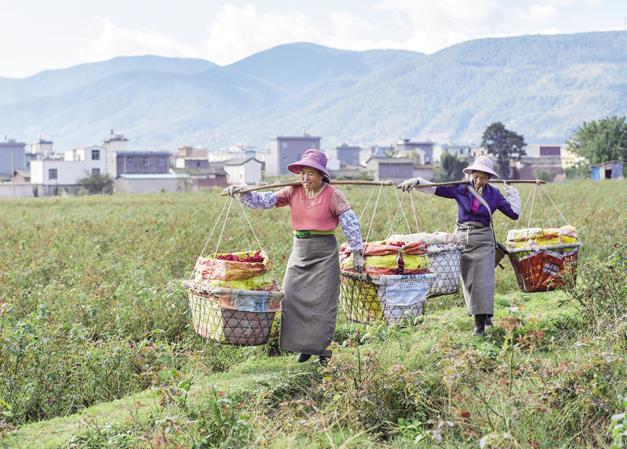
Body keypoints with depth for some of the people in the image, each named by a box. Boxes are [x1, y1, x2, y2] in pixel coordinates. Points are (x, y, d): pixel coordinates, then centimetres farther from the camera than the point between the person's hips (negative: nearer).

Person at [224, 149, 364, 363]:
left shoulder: (332, 195, -10)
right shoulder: (293, 192, 2)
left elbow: (350, 223, -9)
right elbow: (265, 200, -1)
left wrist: (357, 252, -8)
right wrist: (243, 192, -17)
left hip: (325, 251, -4)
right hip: (299, 249, 5)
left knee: (322, 301, -2)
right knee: (292, 297, 2)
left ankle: (322, 347, 11)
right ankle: (303, 345, 14)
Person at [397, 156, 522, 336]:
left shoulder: (494, 194, 1)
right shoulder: (460, 189, 0)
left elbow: (514, 213, 3)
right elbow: (436, 188, -1)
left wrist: (512, 193, 3)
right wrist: (416, 182, -12)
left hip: (483, 240, -1)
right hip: (463, 238, 1)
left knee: (483, 279, -7)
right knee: (468, 281, 4)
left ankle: (481, 320, -3)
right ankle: (483, 315, 18)